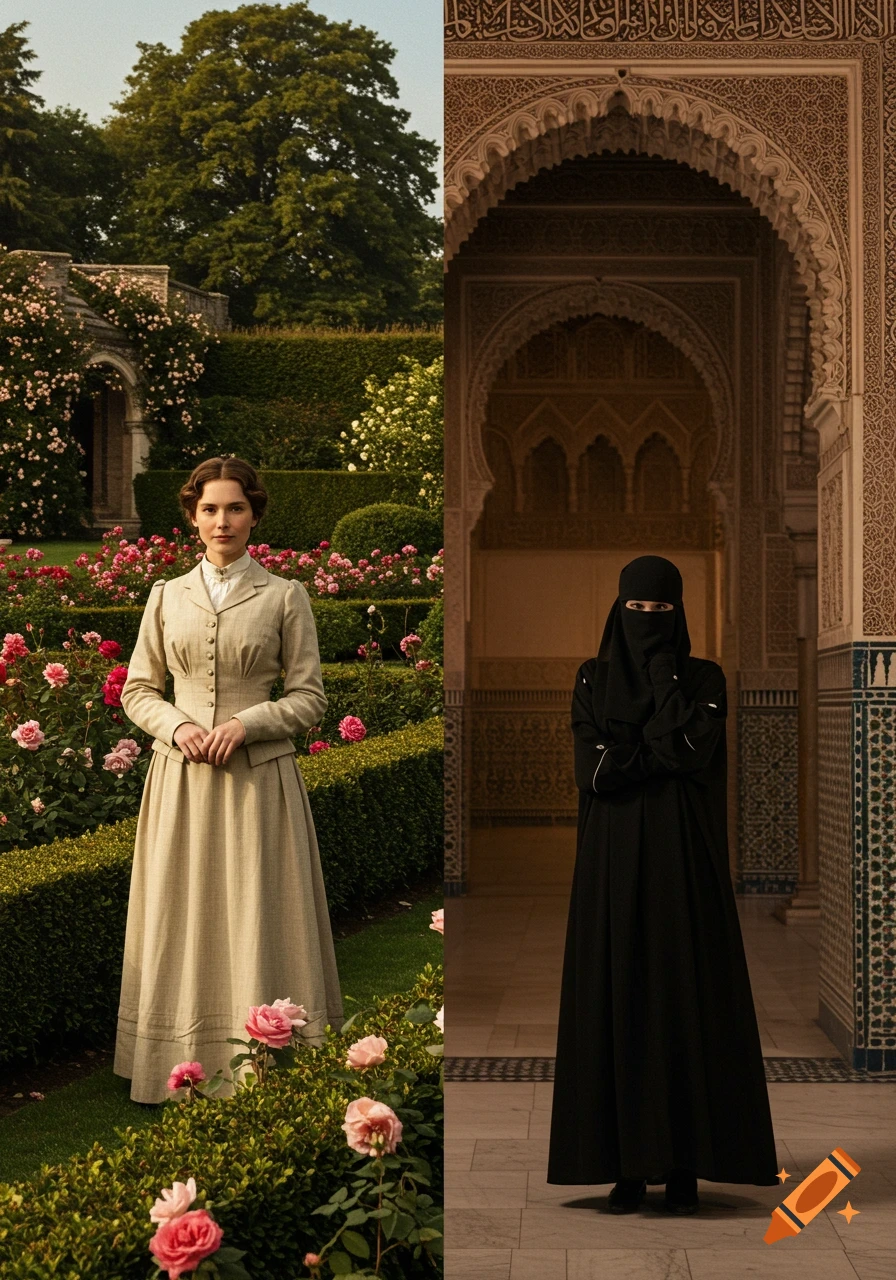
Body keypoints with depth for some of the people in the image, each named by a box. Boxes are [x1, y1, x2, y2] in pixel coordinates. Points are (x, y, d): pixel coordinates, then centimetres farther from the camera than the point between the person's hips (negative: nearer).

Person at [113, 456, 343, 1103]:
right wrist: (177, 726, -8)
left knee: (257, 922, -2)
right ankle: (180, 1071, 12)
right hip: (182, 779, 2)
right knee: (182, 921, 4)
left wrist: (245, 722, -14)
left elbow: (310, 699, 1)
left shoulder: (285, 596, 3)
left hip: (259, 780, -2)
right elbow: (138, 690, 12)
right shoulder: (167, 596, 10)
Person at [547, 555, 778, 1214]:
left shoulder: (705, 678, 3)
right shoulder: (592, 679, 6)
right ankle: (627, 1164, 6)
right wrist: (666, 751, -11)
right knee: (618, 1000, 0)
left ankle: (684, 1164, 5)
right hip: (615, 862, 1)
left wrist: (662, 670, -11)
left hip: (684, 862, -1)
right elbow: (593, 769, -7)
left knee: (686, 997, -2)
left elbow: (690, 745, -15)